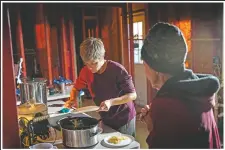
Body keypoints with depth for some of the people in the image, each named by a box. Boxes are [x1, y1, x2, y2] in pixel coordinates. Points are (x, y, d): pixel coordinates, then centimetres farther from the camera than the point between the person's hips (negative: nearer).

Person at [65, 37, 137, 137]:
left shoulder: (117, 70, -24)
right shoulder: (86, 71, -10)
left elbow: (133, 95, -21)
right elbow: (76, 88, 8)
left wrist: (111, 102, -34)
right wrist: (73, 100, -13)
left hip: (124, 119, -4)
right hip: (105, 120, 5)